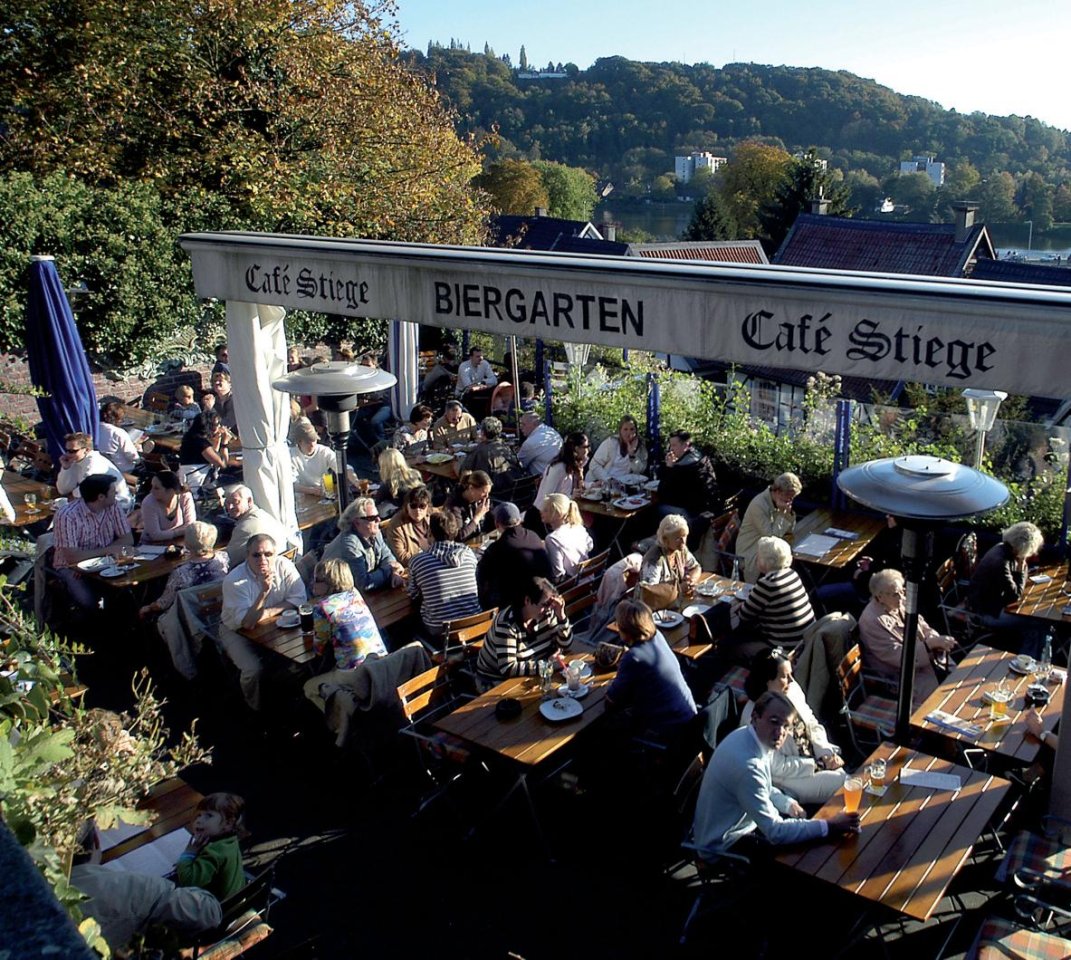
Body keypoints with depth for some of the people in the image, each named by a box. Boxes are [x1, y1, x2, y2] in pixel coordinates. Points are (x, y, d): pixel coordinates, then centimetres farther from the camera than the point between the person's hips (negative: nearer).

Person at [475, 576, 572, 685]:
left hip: (528, 676, 7)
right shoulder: (507, 623, -27)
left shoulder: (546, 614, -9)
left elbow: (565, 644, -2)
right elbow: (507, 669, -31)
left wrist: (561, 616, -17)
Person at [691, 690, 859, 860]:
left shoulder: (745, 736, -6)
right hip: (724, 848, -9)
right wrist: (829, 826, -24)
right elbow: (775, 832, -28)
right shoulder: (747, 764, -34)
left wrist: (787, 804, 2)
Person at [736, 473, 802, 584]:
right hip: (751, 553, -8)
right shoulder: (759, 505, -24)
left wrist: (789, 513, -10)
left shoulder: (779, 501, 1)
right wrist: (781, 513, -23)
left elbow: (790, 530, 8)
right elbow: (772, 537, -22)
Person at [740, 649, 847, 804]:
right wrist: (819, 765, -18)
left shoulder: (792, 690, -6)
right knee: (841, 784, -15)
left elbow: (813, 725, 7)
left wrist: (827, 753, -9)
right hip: (783, 781, -7)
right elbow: (777, 767, -22)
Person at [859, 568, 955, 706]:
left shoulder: (900, 604, -1)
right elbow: (898, 656, -25)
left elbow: (923, 627, 6)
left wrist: (939, 641, -17)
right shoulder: (873, 621, -25)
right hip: (896, 676, -8)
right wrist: (931, 643, -29)